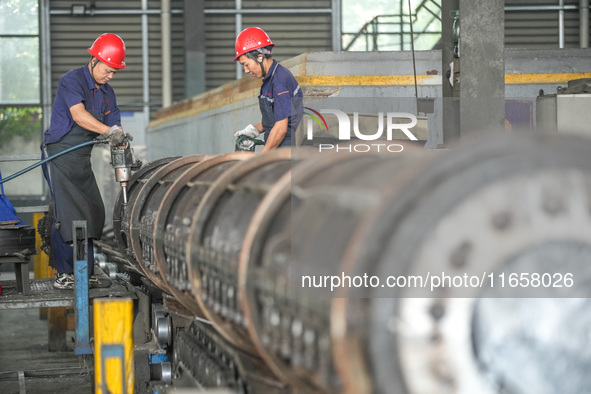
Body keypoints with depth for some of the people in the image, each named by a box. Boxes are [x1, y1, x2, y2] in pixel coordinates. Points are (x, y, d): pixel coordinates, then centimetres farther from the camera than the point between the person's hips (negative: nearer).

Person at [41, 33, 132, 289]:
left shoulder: (107, 92, 10)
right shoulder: (71, 81, -13)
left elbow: (115, 125, 7)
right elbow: (78, 115, -30)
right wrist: (109, 131, -42)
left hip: (82, 159, 8)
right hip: (59, 155, -8)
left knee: (92, 213, 5)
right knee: (66, 213, -13)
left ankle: (85, 273, 12)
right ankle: (63, 275, -10)